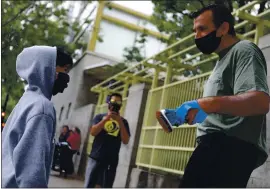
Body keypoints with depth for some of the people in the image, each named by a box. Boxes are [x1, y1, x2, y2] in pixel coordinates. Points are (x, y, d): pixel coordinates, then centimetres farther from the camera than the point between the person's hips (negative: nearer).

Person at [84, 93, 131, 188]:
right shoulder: (100, 117, 8)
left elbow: (125, 141, -2)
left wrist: (120, 122, -9)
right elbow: (93, 132, -7)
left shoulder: (123, 121, 9)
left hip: (111, 161, 1)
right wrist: (106, 118, -12)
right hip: (96, 158, -1)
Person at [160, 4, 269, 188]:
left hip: (230, 147, -10)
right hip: (219, 146, 11)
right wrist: (183, 115, 17)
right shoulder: (225, 59, 30)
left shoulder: (243, 50, -2)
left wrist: (207, 104, -32)